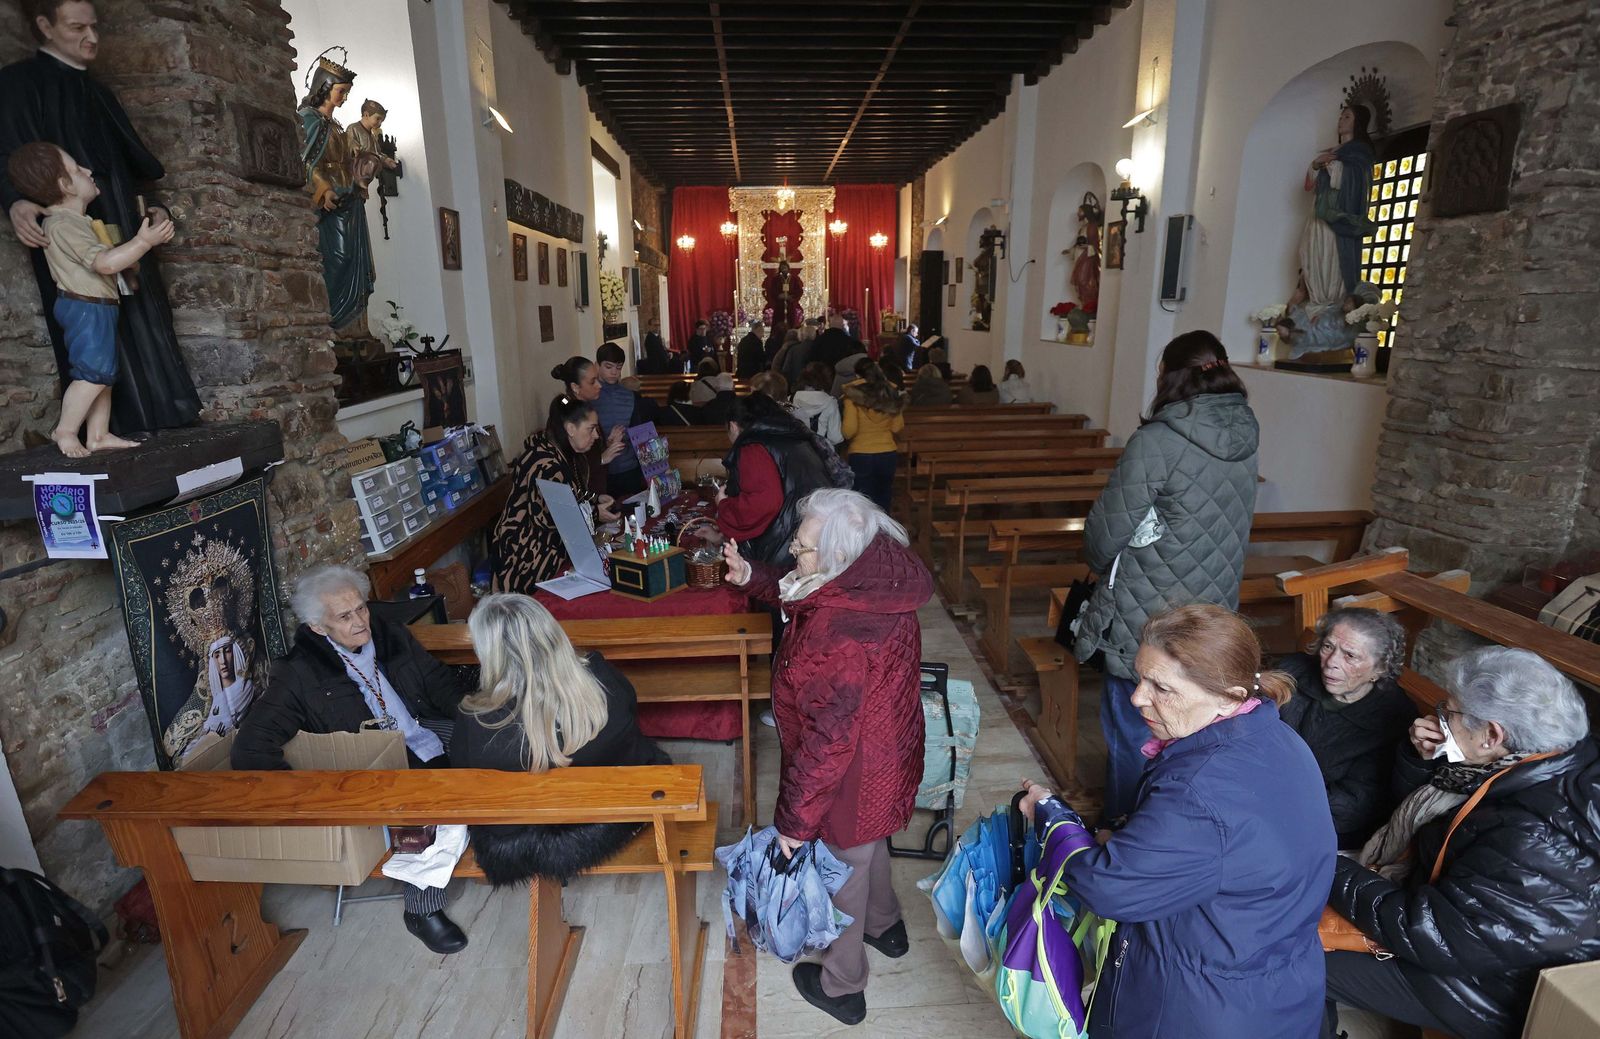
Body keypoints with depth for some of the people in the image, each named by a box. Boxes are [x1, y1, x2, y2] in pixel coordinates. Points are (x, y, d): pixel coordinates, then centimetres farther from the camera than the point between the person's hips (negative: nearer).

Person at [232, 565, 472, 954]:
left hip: (430, 733, 5)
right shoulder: (298, 674, -6)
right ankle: (423, 911, -6)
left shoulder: (392, 636, 8)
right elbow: (251, 750, -9)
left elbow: (441, 682, 13)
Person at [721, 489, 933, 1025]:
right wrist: (752, 576, -3)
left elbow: (827, 743, -31)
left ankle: (841, 986, 46)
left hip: (854, 777, -8)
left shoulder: (840, 639, -39)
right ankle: (886, 926, 62)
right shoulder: (878, 582, -13)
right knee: (868, 844, 33)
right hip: (885, 758, 8)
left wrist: (793, 817, -19)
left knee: (843, 869, 18)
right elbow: (802, 591, 9)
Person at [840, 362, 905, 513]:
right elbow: (897, 427, 4)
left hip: (861, 456, -3)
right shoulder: (890, 394, 2)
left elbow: (849, 430, -16)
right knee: (883, 504, 15)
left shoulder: (853, 395, -10)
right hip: (887, 455, 4)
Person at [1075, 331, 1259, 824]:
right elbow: (1230, 528, 12)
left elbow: (1104, 534, -14)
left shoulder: (1156, 442, -20)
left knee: (1133, 737, 10)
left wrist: (1100, 562, 7)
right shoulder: (1244, 441, 2)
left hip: (1147, 621, -7)